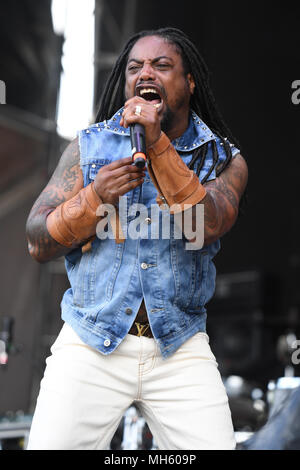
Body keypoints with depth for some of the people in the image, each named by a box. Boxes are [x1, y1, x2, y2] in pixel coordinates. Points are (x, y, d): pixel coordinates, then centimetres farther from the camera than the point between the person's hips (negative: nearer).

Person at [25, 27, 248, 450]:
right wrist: (95, 199, -16)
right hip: (90, 344, 0)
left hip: (181, 351, 0)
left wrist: (158, 144, -20)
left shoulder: (224, 159, 5)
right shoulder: (89, 146, 5)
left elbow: (207, 228, -15)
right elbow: (37, 244, 2)